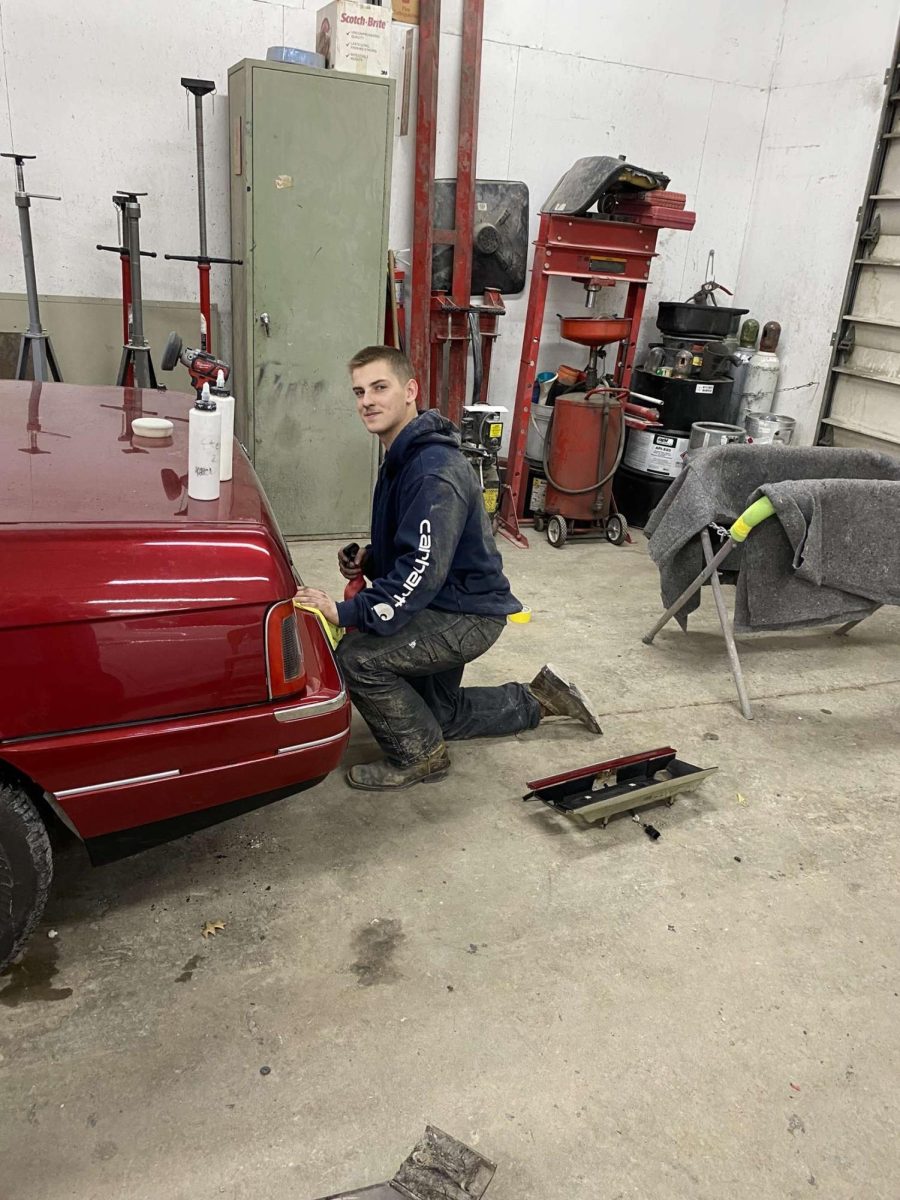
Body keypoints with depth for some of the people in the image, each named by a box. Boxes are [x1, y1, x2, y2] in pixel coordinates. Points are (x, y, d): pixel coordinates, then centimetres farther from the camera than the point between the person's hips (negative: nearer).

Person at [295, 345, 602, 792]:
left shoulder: (433, 474, -27)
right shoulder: (402, 457, 6)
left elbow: (422, 572, -33)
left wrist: (346, 613, -33)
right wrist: (370, 558, -1)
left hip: (468, 612, -10)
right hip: (444, 604, 10)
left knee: (357, 657, -23)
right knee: (439, 715, 22)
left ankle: (419, 756, -3)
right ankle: (537, 699, 36)